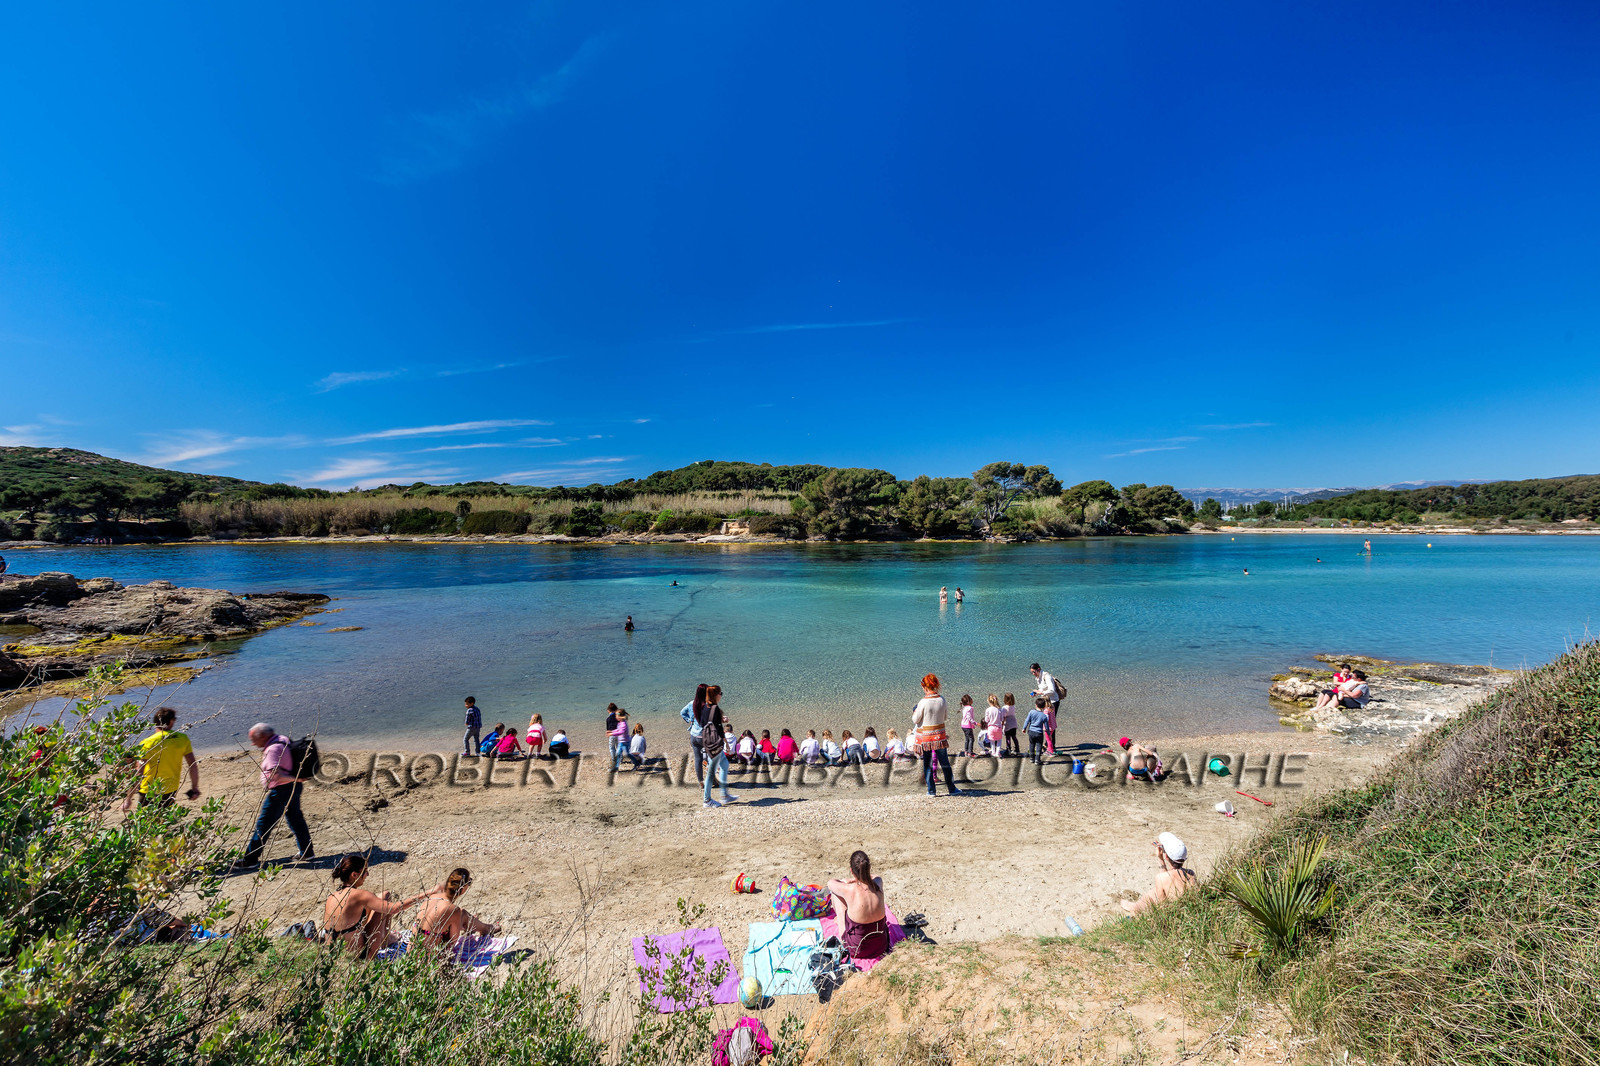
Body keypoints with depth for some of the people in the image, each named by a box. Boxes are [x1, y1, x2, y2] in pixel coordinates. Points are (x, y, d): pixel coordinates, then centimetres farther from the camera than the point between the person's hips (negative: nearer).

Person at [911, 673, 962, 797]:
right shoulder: (942, 699, -6)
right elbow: (945, 716, 8)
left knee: (927, 764, 9)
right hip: (939, 735, 3)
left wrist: (915, 712, 9)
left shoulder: (923, 702, -17)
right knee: (945, 763, 14)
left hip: (925, 736, -3)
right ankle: (951, 789, 23)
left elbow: (915, 720, -10)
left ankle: (931, 790, 13)